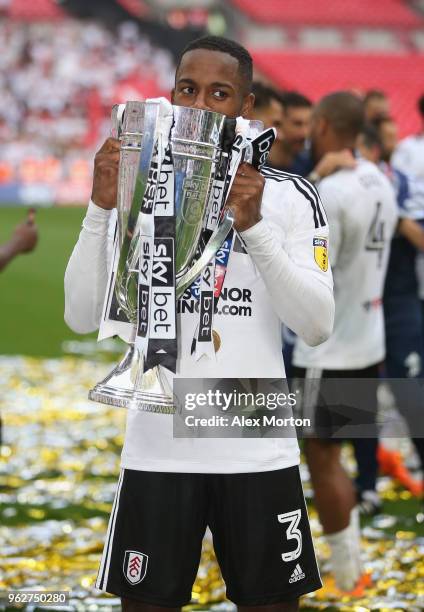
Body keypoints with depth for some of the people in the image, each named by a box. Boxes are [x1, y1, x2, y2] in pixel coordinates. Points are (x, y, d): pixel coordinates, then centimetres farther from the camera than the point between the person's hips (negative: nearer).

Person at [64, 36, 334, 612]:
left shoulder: (289, 197, 1)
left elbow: (317, 326, -9)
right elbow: (83, 318, -4)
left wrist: (254, 227, -20)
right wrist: (102, 208, -15)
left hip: (260, 451, -1)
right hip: (158, 450, 1)